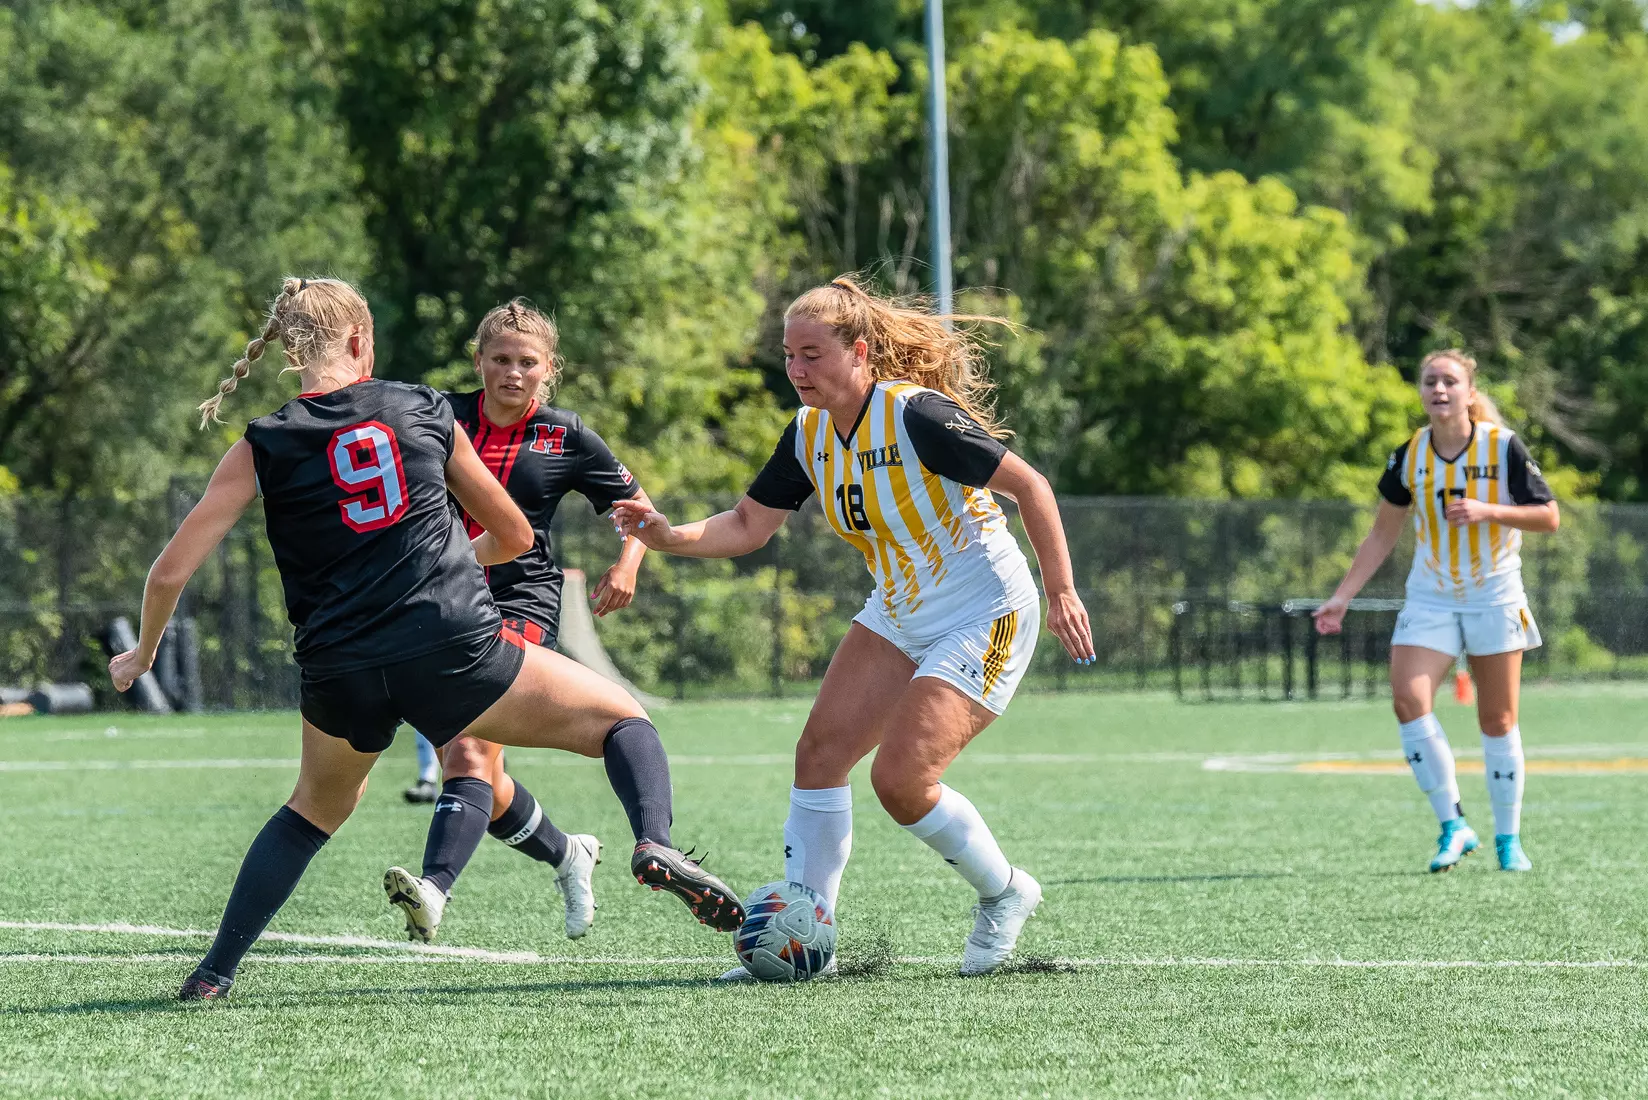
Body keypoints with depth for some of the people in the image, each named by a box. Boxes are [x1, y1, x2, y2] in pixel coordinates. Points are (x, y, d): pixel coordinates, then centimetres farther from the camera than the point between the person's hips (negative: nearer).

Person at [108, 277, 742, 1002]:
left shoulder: (261, 449, 7)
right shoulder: (426, 410, 11)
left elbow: (170, 572, 2)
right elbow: (515, 535, 21)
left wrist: (142, 655, 20)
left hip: (338, 675, 2)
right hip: (452, 648, -2)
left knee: (317, 807, 31)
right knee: (621, 718, 14)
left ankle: (214, 973, 25)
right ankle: (654, 842, -15)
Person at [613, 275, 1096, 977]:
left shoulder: (917, 416, -23)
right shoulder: (809, 435, 0)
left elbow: (1029, 485, -18)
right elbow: (747, 526, 4)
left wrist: (1062, 592, -19)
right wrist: (667, 536, -14)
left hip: (985, 616, -8)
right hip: (899, 615, 8)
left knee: (900, 780, -16)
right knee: (820, 752, -4)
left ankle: (1004, 893, 10)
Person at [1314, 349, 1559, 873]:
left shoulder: (1503, 446, -10)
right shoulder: (1409, 456, -2)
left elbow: (1549, 516, -7)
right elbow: (1382, 534, 8)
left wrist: (1488, 510, -23)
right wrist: (1342, 596, 3)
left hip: (1494, 597, -2)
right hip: (1430, 598, 2)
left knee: (1498, 720, 2)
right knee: (1408, 701, -17)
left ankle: (1509, 839, 15)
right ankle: (1453, 826, -8)